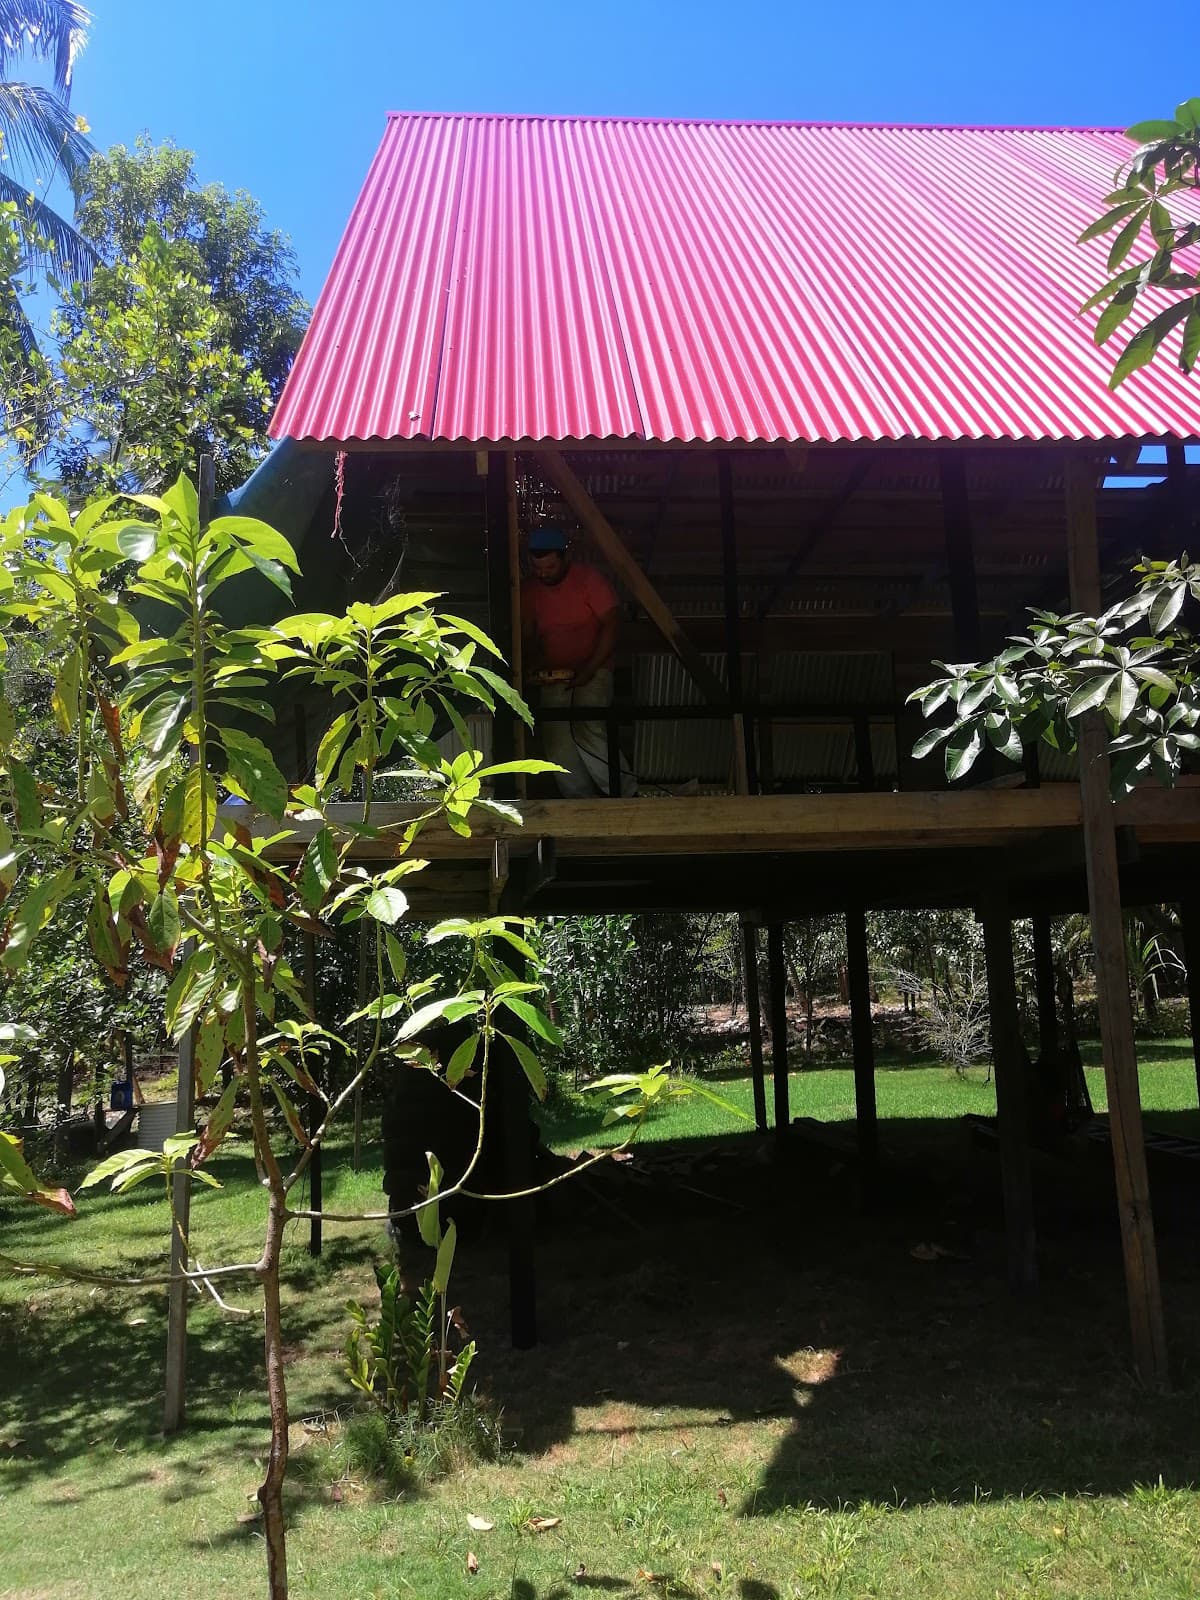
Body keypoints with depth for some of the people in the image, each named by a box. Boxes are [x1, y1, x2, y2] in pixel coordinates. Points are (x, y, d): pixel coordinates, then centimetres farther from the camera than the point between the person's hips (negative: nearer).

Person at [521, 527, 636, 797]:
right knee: (556, 746, -9)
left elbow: (610, 626, -10)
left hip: (593, 670, -5)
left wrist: (589, 670, -17)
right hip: (552, 674, 5)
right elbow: (527, 635, 14)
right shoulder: (529, 589, 6)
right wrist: (532, 662, -8)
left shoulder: (589, 579, -8)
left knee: (587, 732, -26)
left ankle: (627, 793, -14)